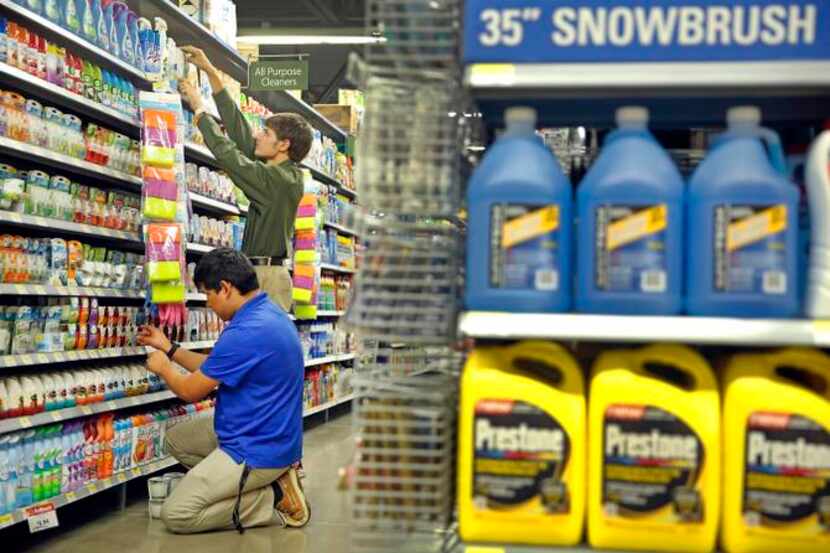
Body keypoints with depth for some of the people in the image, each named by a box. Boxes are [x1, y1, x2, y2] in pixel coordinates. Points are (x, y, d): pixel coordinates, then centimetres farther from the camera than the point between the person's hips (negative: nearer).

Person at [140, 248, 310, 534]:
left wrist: (162, 366, 6)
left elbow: (191, 391, -14)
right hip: (266, 433, 10)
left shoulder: (245, 333, -27)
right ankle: (271, 478, 8)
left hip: (257, 450, -10)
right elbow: (213, 369, 17)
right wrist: (169, 348, 21)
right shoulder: (267, 313, 5)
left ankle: (275, 499, -5)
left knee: (175, 515, -8)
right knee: (176, 440, 22)